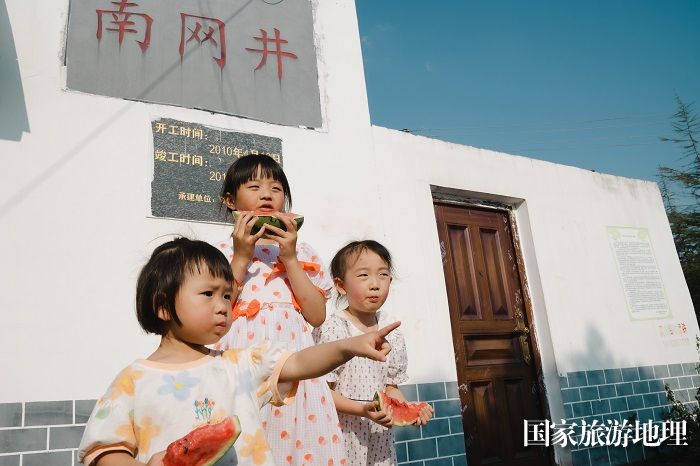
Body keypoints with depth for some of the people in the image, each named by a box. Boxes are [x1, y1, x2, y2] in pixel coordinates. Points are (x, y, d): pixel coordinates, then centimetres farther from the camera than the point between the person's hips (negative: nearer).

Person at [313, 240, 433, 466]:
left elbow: (390, 387, 10)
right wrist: (362, 410, -24)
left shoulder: (392, 334, 3)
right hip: (344, 434, -4)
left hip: (380, 435, 5)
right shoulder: (332, 330, -14)